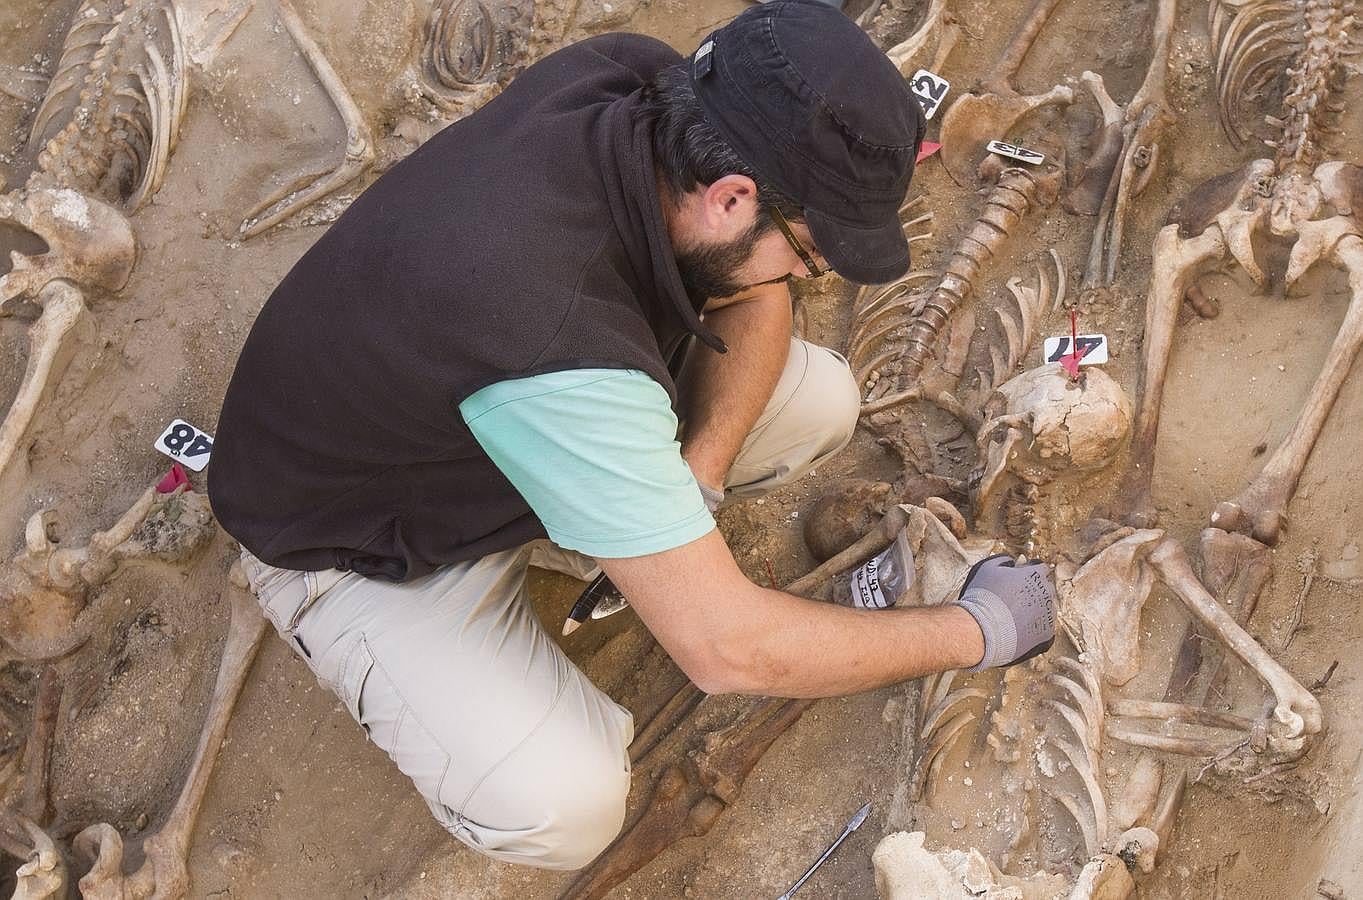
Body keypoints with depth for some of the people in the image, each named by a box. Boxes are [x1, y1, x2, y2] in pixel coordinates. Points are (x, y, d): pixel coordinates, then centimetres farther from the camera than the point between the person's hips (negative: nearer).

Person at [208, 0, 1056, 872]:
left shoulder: (649, 86, -22)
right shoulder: (555, 337, -43)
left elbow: (754, 302, -2)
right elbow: (725, 647, -35)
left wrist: (698, 468, -19)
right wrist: (976, 631, -23)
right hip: (363, 540, -6)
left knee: (821, 400, -8)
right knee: (563, 809, -26)